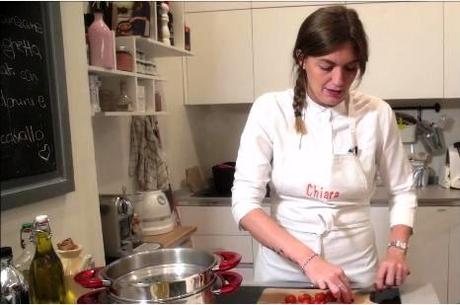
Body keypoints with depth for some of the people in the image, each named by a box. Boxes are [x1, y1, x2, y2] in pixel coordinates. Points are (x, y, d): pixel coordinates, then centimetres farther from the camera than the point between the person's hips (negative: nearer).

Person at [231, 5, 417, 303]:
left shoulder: (377, 114, -8)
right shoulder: (270, 110, -12)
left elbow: (403, 191, 5)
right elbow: (245, 202, -15)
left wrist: (397, 249, -11)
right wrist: (308, 259, -24)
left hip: (356, 271, 1)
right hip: (283, 268, -1)